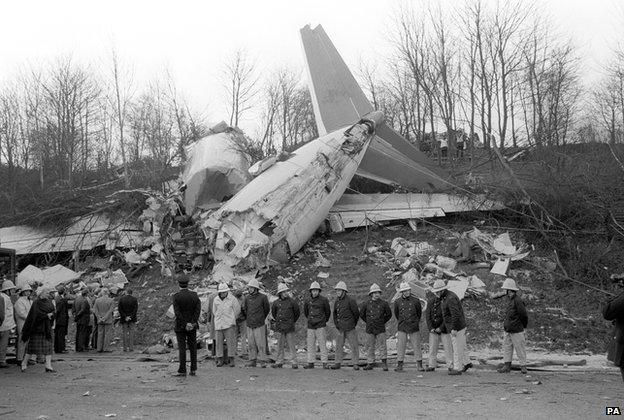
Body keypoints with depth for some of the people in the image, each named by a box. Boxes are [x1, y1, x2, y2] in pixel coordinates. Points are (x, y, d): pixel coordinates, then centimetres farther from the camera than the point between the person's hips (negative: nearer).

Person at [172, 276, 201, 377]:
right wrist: (192, 323, -11)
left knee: (182, 348, 0)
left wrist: (185, 324, -14)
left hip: (180, 326, -3)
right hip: (192, 326, 3)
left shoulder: (176, 296, -8)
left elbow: (177, 312, -15)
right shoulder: (194, 295, 1)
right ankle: (193, 369, 12)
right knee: (193, 347, 11)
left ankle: (182, 371, -1)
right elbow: (198, 309, -7)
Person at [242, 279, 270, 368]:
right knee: (251, 344, 6)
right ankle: (252, 361, 12)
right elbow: (243, 310, 16)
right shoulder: (247, 298, 5)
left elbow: (267, 309, 11)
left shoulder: (263, 297, -2)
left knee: (261, 344, -4)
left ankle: (263, 361, 2)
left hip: (260, 325, -3)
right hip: (249, 325, 3)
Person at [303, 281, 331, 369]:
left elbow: (328, 312, 8)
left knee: (322, 344, -5)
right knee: (310, 345, 6)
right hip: (311, 326, 4)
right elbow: (305, 311, 26)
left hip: (321, 326, -4)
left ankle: (325, 363, -2)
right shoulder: (308, 301, 8)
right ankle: (310, 363, 11)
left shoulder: (323, 300, -3)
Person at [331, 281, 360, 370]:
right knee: (339, 345, 5)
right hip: (340, 328, 5)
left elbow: (356, 313, -1)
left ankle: (356, 364, 4)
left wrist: (353, 324, 5)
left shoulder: (350, 300, -8)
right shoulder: (337, 301, 9)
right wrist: (336, 324, 13)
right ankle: (338, 363, 10)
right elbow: (335, 313, 20)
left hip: (350, 328, -5)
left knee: (354, 345, -2)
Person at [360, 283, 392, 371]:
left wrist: (383, 322, 8)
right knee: (370, 347, 6)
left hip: (380, 329, -2)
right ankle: (370, 363, 13)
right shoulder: (367, 304, 3)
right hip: (369, 329, 2)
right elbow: (361, 314, 17)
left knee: (383, 346, -3)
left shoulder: (384, 303, 0)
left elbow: (389, 314, 11)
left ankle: (384, 363, 6)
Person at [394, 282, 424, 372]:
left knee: (417, 346, 2)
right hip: (402, 329, 1)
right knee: (400, 347, 1)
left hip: (414, 328, -1)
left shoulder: (415, 300, -2)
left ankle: (419, 365, 10)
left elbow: (419, 313, 13)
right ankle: (399, 365, 7)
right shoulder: (397, 302, 1)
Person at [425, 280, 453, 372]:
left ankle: (451, 366, 6)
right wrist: (431, 328, -8)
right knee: (432, 348, 4)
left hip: (445, 329, -4)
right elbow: (428, 316, 4)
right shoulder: (431, 302, 6)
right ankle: (432, 366, 11)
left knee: (448, 348, -1)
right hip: (433, 329, 4)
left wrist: (441, 328, -14)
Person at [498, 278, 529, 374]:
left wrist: (523, 326, -4)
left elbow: (524, 315, -16)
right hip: (508, 330, 9)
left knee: (520, 348, 2)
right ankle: (507, 365, 15)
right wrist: (505, 324, 12)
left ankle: (523, 366, 12)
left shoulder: (517, 301, -18)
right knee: (507, 346, 9)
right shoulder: (510, 300, 11)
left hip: (517, 331, -9)